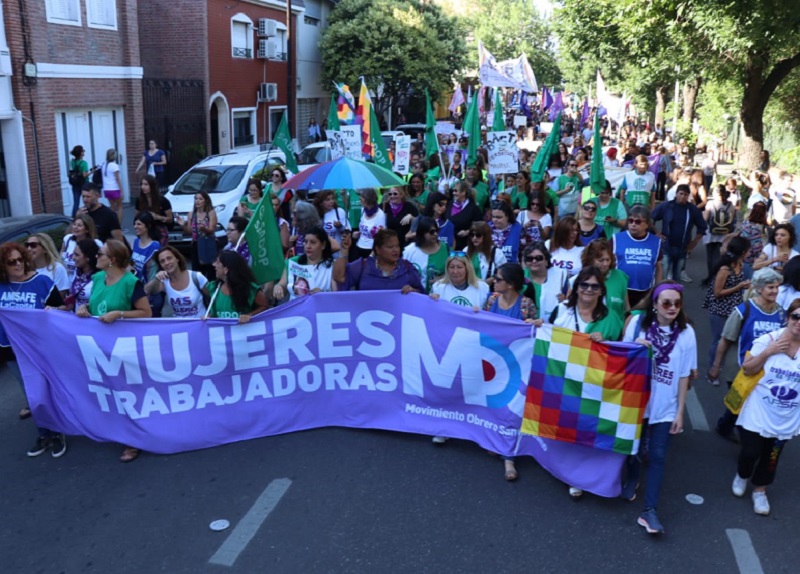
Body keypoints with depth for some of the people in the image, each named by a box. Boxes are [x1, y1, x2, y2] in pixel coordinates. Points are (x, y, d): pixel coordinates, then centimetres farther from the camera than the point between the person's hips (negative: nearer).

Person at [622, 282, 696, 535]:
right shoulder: (638, 322, -12)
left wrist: (680, 412, -4)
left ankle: (649, 510, 6)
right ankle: (632, 479, 47)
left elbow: (684, 376, -6)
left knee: (657, 456, 0)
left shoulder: (686, 332, -11)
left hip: (665, 405, -1)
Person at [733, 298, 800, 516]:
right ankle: (742, 476, 39)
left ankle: (760, 490, 38)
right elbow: (747, 370, -9)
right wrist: (767, 353, -23)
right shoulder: (768, 340, -13)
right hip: (758, 413, -2)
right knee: (750, 452, 7)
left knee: (771, 457, 16)